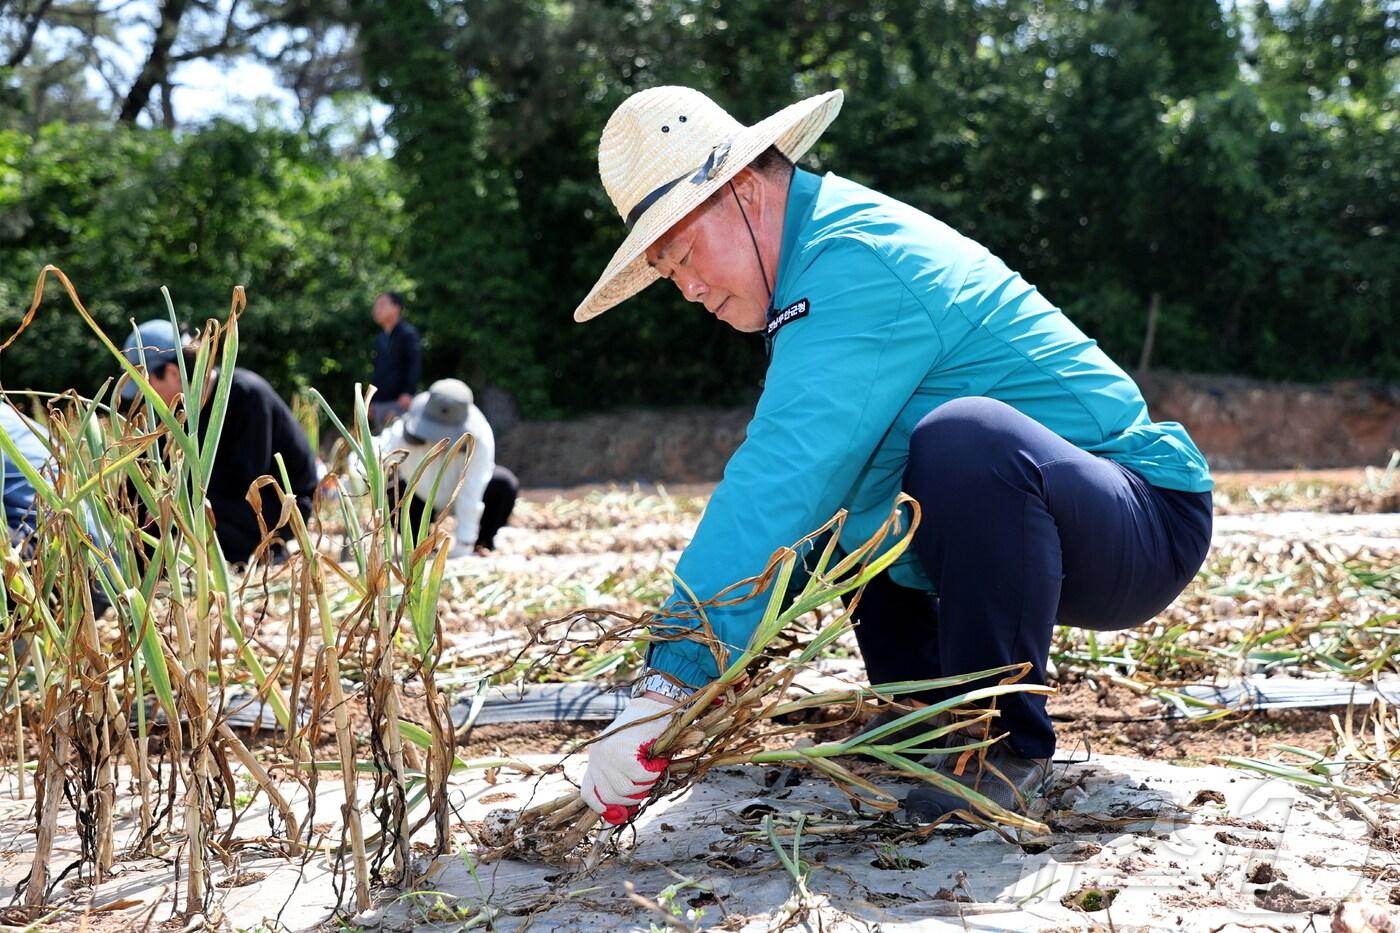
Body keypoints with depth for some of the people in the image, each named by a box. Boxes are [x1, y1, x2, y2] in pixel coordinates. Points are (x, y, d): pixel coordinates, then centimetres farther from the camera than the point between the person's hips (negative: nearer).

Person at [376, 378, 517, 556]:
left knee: (505, 484, -29)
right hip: (423, 498, 1)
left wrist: (464, 541, -32)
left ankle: (483, 541, -2)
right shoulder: (403, 434, -32)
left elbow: (471, 493, -34)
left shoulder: (480, 439, -35)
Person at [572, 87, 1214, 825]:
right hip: (1018, 525, 10)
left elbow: (780, 481, -32)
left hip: (1143, 527, -10)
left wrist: (669, 682, -34)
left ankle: (1008, 741, -18)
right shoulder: (827, 252, 9)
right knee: (835, 483, 17)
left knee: (964, 437, -37)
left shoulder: (853, 266, -22)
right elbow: (795, 480, 14)